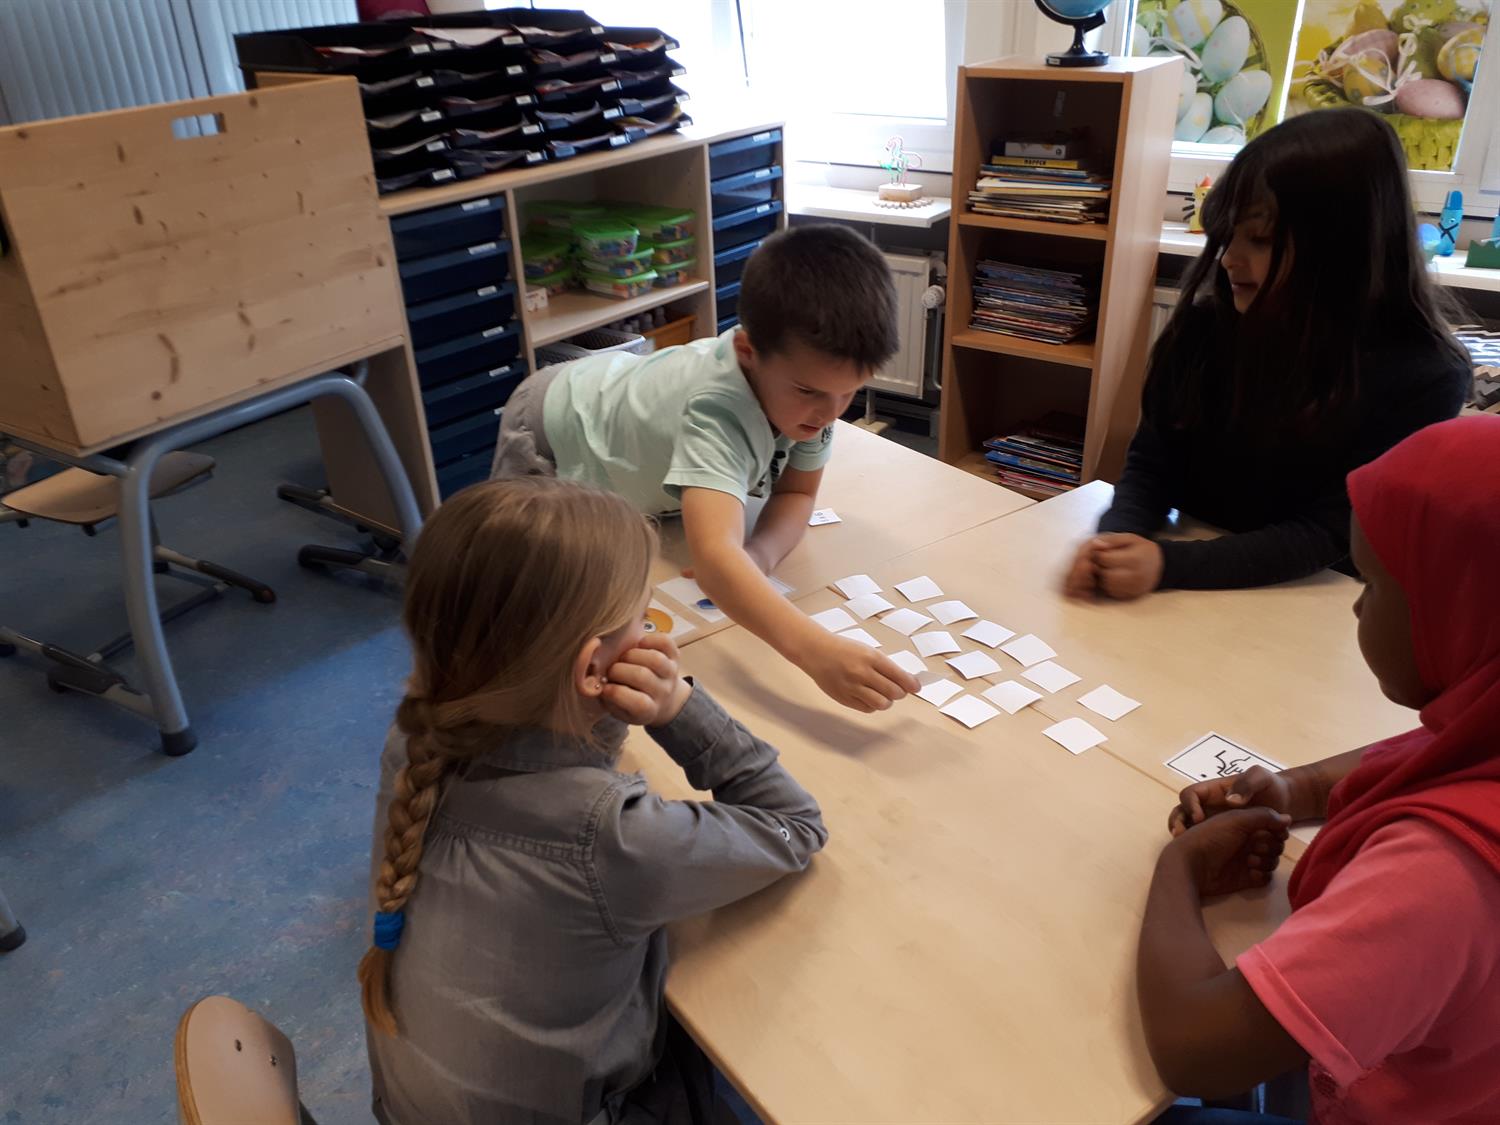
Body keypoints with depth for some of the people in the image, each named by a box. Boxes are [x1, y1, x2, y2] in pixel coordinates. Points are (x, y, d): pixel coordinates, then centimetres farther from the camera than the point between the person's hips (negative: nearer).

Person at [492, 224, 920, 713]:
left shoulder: (811, 373, -27)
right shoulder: (715, 411, -48)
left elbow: (797, 493, -15)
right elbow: (714, 557, -62)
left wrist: (758, 555, -36)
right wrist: (815, 651, -77)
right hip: (552, 435, -5)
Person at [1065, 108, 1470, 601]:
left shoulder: (1422, 376, -14)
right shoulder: (1206, 327, -5)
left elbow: (1328, 534, -16)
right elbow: (1151, 463, -2)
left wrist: (1169, 565, -28)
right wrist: (1115, 537, -23)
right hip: (1192, 595, 3)